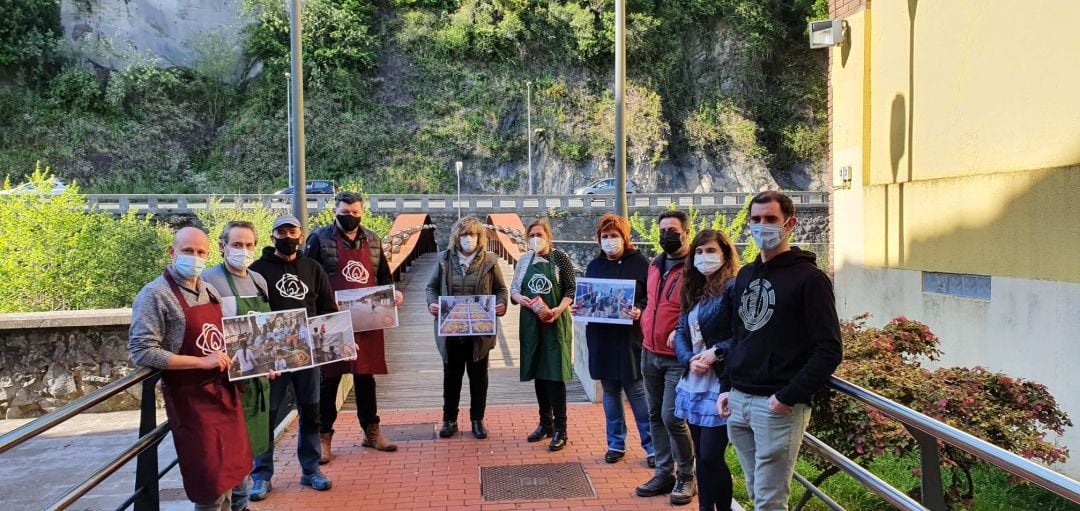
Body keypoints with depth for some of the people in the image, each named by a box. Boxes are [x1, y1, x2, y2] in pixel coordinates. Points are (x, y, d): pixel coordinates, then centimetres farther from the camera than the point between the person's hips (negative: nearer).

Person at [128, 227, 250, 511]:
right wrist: (203, 362, -24)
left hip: (224, 391, 7)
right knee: (211, 483, -1)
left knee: (229, 471, 16)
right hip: (190, 398, -7)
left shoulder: (210, 291, 9)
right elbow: (142, 352, -22)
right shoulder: (155, 295, -14)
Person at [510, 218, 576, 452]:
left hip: (555, 322, -5)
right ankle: (545, 423, 24)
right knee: (538, 372, 11)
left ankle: (560, 430, 3)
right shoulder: (524, 260, 8)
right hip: (531, 322, 5)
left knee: (555, 373, -4)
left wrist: (559, 309, -21)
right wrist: (518, 298, -10)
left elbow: (572, 290, -5)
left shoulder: (560, 258, -4)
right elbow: (513, 289, 12)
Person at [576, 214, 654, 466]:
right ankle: (616, 443, 23)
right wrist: (578, 308, -1)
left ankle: (651, 445, 10)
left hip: (630, 337, -5)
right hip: (601, 338, 5)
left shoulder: (639, 262, -3)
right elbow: (585, 298, 19)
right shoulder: (594, 265, 12)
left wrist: (640, 311, -22)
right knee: (610, 390, 12)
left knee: (636, 390, -2)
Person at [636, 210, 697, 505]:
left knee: (672, 417, -8)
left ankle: (686, 477, 11)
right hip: (650, 353, 7)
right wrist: (639, 314, 8)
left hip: (678, 357, -7)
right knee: (656, 415, 12)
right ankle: (664, 473, 24)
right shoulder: (654, 265, 11)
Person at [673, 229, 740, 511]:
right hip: (694, 383, 8)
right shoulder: (693, 291, 15)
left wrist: (716, 352, -20)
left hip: (721, 384, -8)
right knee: (700, 455, 14)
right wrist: (689, 360, -7)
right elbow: (681, 332, 11)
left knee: (711, 456, -5)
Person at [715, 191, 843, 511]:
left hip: (778, 406, -7)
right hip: (737, 401, 7)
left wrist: (790, 397, -17)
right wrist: (726, 387, 11)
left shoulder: (809, 278, -8)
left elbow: (829, 350, -13)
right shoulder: (745, 275, 14)